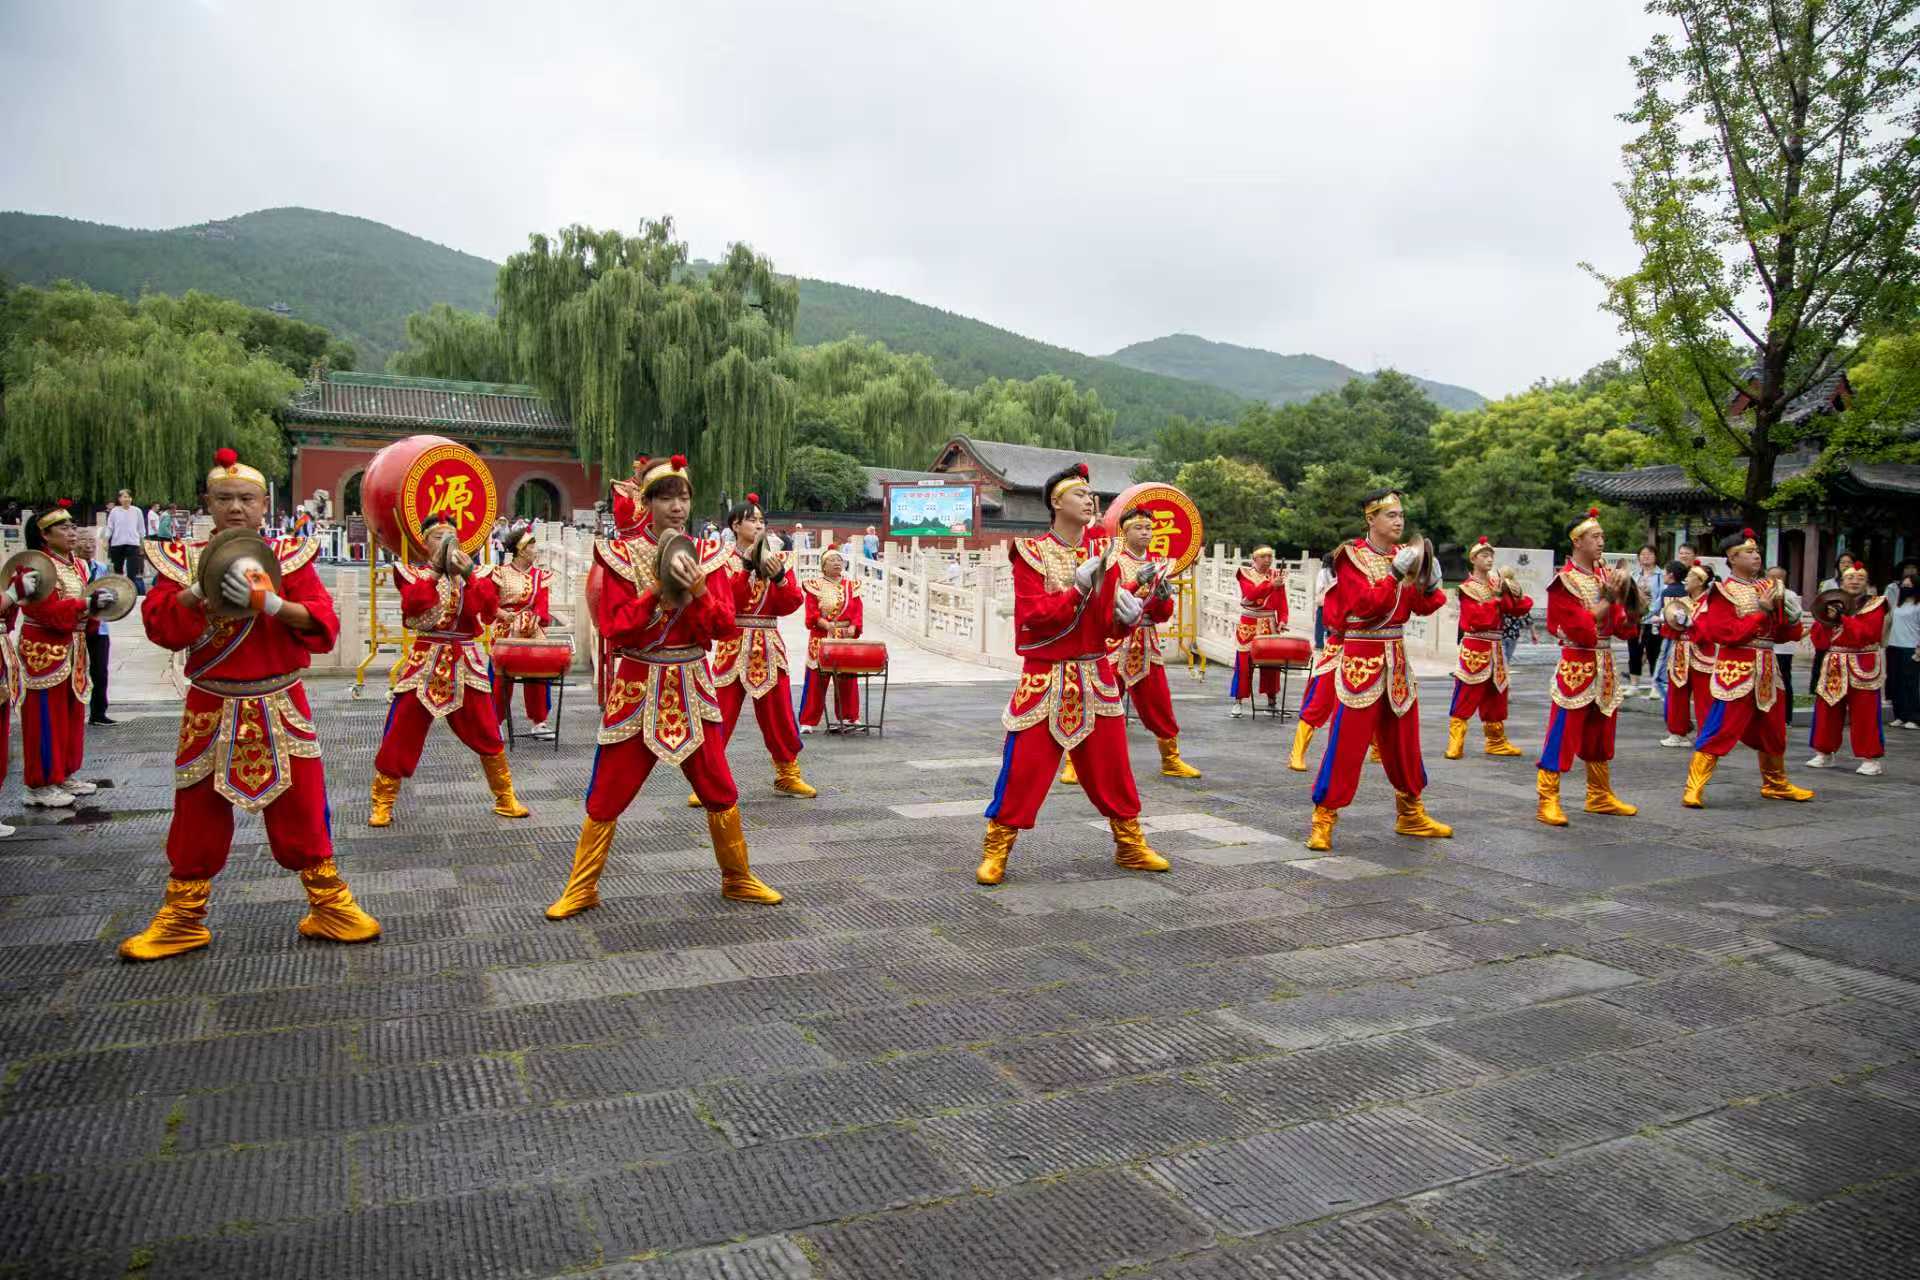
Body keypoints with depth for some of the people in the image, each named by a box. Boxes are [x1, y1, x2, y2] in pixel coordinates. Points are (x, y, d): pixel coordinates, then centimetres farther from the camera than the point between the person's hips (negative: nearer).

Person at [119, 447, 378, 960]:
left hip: (280, 710, -1)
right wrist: (204, 587, -22)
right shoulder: (183, 559, 3)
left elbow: (324, 627, -11)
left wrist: (269, 601, -24)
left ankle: (329, 906, 16)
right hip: (211, 712, 1)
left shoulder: (289, 556, 0)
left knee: (302, 815, 4)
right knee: (197, 820, 9)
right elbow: (160, 626, -10)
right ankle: (180, 919, 24)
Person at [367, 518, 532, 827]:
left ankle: (506, 799, 15)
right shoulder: (412, 572, 6)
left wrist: (469, 574, -14)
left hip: (465, 662, 1)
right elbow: (412, 606, -14)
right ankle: (382, 804, 11)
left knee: (487, 735, 4)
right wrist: (435, 570, -14)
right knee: (399, 736, -1)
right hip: (424, 661, -1)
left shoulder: (477, 572, 8)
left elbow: (488, 611, -8)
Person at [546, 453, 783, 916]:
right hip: (637, 687, -2)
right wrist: (658, 590, -22)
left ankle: (737, 879, 24)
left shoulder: (707, 555, 1)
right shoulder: (622, 555, -5)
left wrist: (697, 589, -21)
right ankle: (580, 891, 17)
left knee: (720, 791, 7)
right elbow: (614, 628, -12)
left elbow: (725, 627, -5)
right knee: (606, 796, 2)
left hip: (692, 687, 2)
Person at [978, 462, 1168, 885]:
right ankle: (995, 851, 9)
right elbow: (1033, 616, -16)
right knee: (1023, 768, -4)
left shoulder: (1102, 554, 8)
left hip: (1095, 678, 5)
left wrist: (1127, 616, -14)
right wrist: (1078, 589, -23)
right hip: (1044, 678, -4)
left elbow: (1111, 627, 8)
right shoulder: (1032, 553, -6)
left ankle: (1131, 846, 25)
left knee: (1112, 766, 10)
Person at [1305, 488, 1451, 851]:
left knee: (1404, 740, 13)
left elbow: (1423, 608, 4)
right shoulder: (1352, 557, -7)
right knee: (1347, 741, -8)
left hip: (1397, 659, 6)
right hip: (1361, 659, -6)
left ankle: (1410, 815, 27)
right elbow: (1366, 605, -19)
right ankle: (1324, 818, -1)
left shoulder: (1404, 555, 10)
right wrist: (1396, 575, -25)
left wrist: (1429, 585, -15)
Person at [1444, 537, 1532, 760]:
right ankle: (1455, 744, -8)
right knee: (1464, 698, -8)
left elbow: (1521, 609, 7)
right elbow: (1477, 618, -18)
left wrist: (1517, 595, -11)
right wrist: (1497, 598, -16)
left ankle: (1496, 742, 23)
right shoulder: (1468, 588, -5)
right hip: (1474, 649, -6)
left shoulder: (1498, 584, 13)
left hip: (1495, 649, 7)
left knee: (1495, 697, 13)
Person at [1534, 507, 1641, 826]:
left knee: (1601, 734, 15)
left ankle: (1600, 796, 26)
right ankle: (1548, 801, -6)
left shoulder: (1604, 575, 11)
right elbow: (1580, 626, -19)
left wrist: (1626, 602, -8)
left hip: (1604, 666, 7)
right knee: (1562, 735, -8)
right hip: (1576, 666, -7)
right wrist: (1608, 599, -15)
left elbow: (1622, 626, 9)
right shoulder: (1564, 580, -9)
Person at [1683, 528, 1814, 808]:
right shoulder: (1724, 591, -8)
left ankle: (1776, 785, 36)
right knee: (1719, 730, -10)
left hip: (1766, 669, 7)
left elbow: (1784, 634, 15)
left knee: (1773, 731, 19)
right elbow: (1727, 634, -19)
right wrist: (1762, 611, -16)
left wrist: (1791, 615, -6)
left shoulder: (1767, 587, 12)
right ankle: (1694, 789, -8)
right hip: (1736, 669, -7)